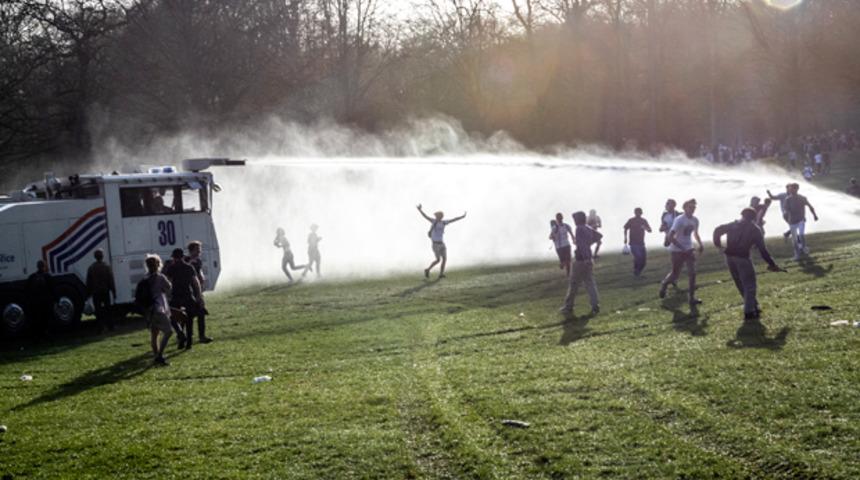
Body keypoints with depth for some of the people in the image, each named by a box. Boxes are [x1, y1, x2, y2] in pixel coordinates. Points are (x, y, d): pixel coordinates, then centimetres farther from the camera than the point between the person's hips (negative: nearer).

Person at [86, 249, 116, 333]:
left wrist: (88, 293, 8)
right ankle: (110, 326, 10)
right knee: (107, 309, 11)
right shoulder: (107, 267, -5)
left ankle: (101, 328, 0)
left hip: (95, 292, 0)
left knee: (98, 311, 4)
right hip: (105, 291, 0)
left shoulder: (91, 268, -2)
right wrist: (114, 292, 0)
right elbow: (111, 281, -4)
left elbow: (88, 282, 1)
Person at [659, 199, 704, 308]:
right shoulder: (679, 220, -18)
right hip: (677, 250, -5)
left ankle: (692, 298, -3)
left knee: (692, 272, -7)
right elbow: (671, 237, -22)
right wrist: (682, 248, -24)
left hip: (689, 250, 5)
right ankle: (664, 284, 37)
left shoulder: (695, 220, 3)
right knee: (675, 273, 4)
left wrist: (700, 245, 6)